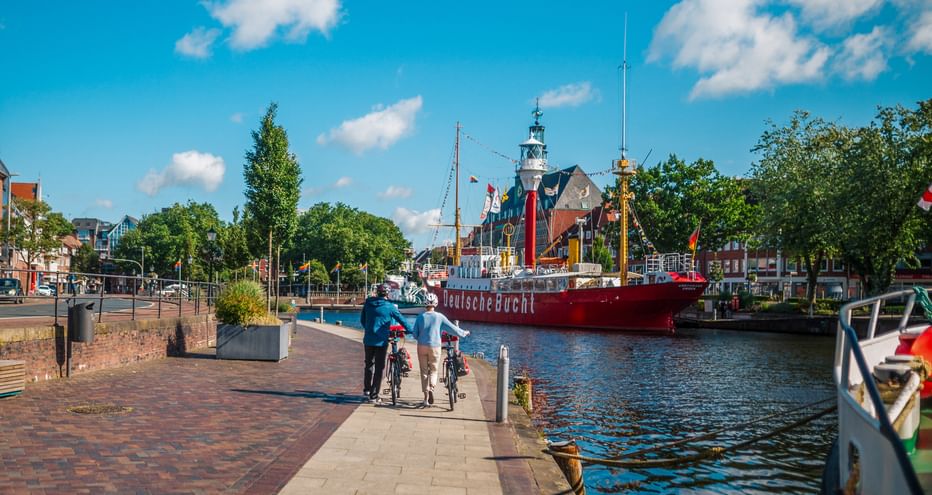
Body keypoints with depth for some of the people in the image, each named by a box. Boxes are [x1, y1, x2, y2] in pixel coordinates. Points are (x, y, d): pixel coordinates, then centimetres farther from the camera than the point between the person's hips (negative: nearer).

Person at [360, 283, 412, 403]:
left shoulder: (368, 303, 4)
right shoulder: (390, 307, -8)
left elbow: (362, 320, 15)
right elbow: (402, 320, -2)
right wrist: (411, 331, 12)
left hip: (368, 339, 4)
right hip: (381, 341, -4)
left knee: (369, 364, 22)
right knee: (379, 368, 3)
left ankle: (367, 390, 30)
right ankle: (373, 396, 3)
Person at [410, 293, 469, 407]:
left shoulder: (420, 317, -1)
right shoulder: (439, 317, -5)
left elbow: (414, 334, 1)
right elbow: (452, 328, 1)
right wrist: (464, 333, 16)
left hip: (422, 346, 1)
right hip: (434, 346, -1)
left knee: (424, 371, 9)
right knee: (433, 370, 13)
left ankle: (426, 398, 8)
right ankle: (431, 388, -16)